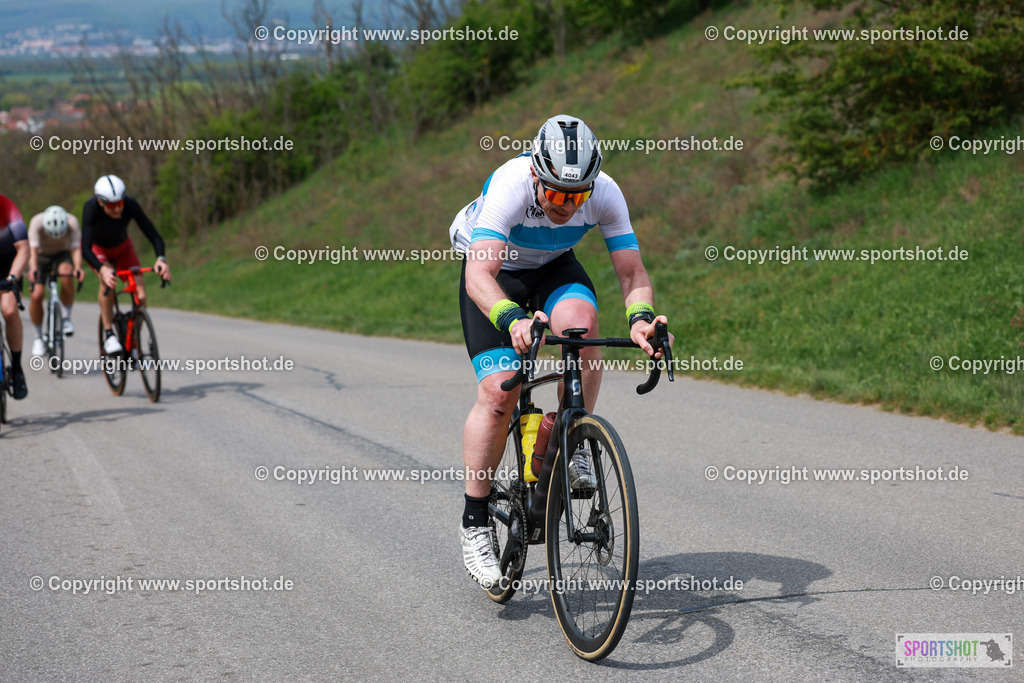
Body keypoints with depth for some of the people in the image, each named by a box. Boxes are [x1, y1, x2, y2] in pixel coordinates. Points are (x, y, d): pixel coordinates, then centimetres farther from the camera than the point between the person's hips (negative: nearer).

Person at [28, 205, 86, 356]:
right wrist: (33, 269, -55)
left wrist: (78, 268, -52)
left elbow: (76, 248, -33)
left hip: (62, 255, 0)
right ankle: (38, 338, 1)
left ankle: (67, 317, -15)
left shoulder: (72, 222, -28)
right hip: (41, 256, 0)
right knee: (36, 296, -19)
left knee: (66, 273, -36)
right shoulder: (36, 222, -30)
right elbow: (33, 250, -37)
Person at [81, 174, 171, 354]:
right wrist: (102, 269, -61)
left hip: (122, 247, 2)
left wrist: (161, 259, -53)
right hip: (97, 248, -2)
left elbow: (154, 236, -33)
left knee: (140, 297, -13)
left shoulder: (130, 205, -32)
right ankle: (108, 334, -22)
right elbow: (85, 248, -43)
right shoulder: (91, 207, -37)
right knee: (107, 280, -34)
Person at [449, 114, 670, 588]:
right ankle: (475, 523, -4)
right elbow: (480, 275, -46)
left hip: (554, 267, 3)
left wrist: (640, 317, -46)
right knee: (498, 391, -18)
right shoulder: (509, 186, -37)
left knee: (580, 321, -33)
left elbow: (632, 272, -24)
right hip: (495, 270, -2)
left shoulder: (605, 194, -27)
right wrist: (513, 320, -64)